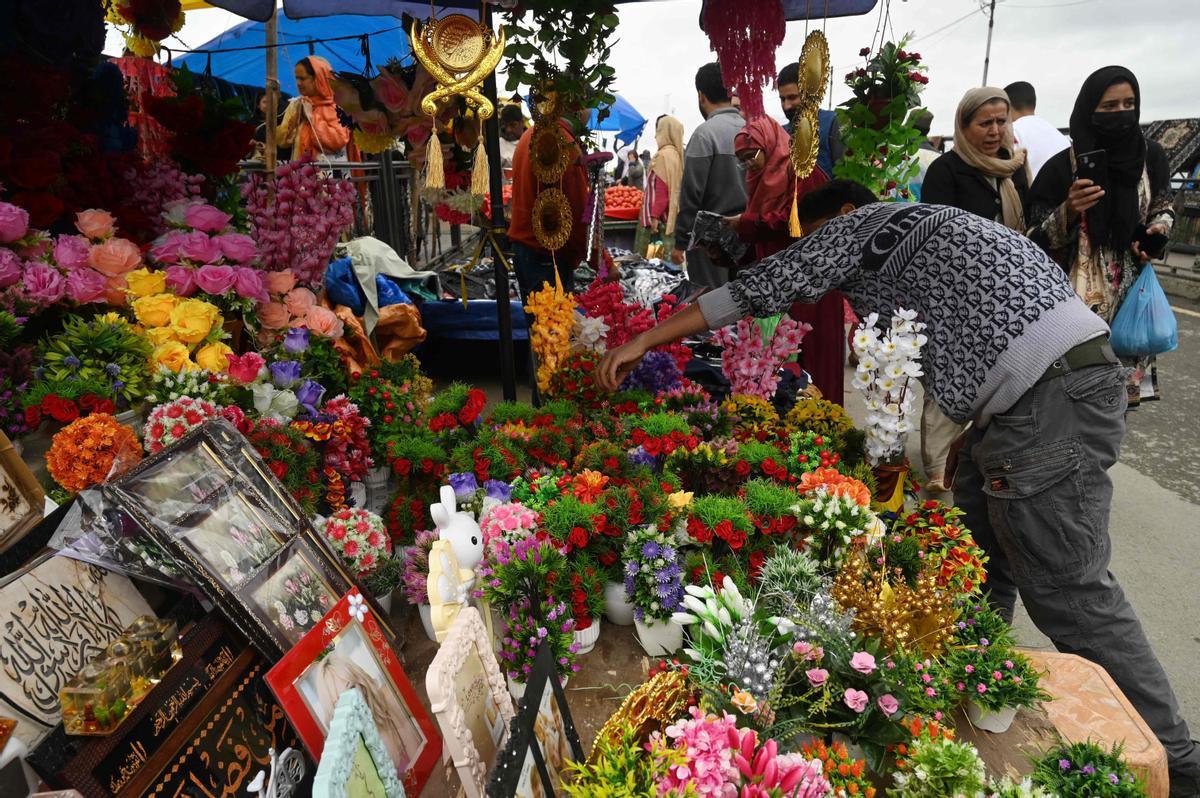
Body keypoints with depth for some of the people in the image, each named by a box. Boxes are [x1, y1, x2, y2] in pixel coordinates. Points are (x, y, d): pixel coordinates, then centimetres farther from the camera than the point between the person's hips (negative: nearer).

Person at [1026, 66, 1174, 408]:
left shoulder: (1151, 156, 3)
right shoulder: (1062, 166, -8)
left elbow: (1163, 208, 19)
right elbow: (1038, 238, -7)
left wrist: (1157, 231, -3)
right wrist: (1069, 210, -25)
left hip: (1130, 293, 4)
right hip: (1075, 297, -4)